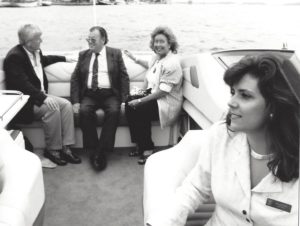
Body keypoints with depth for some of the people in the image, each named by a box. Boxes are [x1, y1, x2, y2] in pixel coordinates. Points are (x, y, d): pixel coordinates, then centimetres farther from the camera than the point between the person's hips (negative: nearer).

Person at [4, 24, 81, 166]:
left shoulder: (36, 52, 10)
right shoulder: (14, 56, -17)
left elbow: (43, 60, 35)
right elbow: (22, 84, -26)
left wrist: (64, 58, 40)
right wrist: (43, 97, -33)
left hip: (40, 95, 9)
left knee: (66, 105, -12)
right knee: (52, 107, -30)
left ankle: (65, 147, -12)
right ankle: (52, 150, -13)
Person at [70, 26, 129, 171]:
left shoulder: (115, 54, 9)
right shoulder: (83, 55, 15)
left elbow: (124, 77, 3)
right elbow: (75, 79, 10)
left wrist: (124, 99, -11)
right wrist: (75, 101, -4)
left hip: (110, 94, -1)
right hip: (89, 95, 2)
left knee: (114, 111, -32)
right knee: (84, 111, -29)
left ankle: (101, 151, -24)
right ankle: (93, 151, -17)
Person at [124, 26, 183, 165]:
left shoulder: (172, 63, -20)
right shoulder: (157, 57, 7)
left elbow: (162, 92, -23)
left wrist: (140, 100, -22)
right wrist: (135, 59, 26)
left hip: (167, 103, -8)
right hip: (153, 96, 9)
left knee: (139, 110, -27)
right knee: (129, 105, -12)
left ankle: (148, 149, -8)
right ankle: (141, 147, -2)